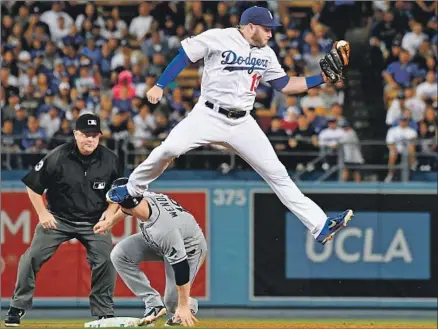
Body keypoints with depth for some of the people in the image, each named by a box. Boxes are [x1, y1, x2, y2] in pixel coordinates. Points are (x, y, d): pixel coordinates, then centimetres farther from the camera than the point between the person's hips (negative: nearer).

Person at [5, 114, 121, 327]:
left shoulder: (110, 160, -7)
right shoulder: (57, 157, -16)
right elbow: (33, 185, -6)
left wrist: (111, 210, -5)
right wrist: (42, 213, -9)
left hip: (94, 221, 2)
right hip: (58, 219, -2)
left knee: (105, 260, -11)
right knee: (32, 258, -10)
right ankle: (17, 309, 2)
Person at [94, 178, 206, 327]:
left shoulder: (164, 230, -45)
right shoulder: (143, 197, -26)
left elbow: (181, 268, -36)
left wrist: (183, 306, -28)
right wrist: (110, 222, 16)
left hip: (189, 249, -7)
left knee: (173, 302, -11)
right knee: (119, 255, -7)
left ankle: (188, 306, 27)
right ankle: (154, 305, 1)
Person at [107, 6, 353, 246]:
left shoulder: (266, 55, 9)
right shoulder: (218, 38, -7)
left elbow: (285, 85, 16)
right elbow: (184, 57, -2)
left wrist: (323, 79, 8)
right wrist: (160, 86, -9)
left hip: (242, 124, 4)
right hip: (208, 115, -4)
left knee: (277, 173, -1)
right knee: (169, 149, -24)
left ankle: (320, 225, -2)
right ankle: (132, 190, 2)